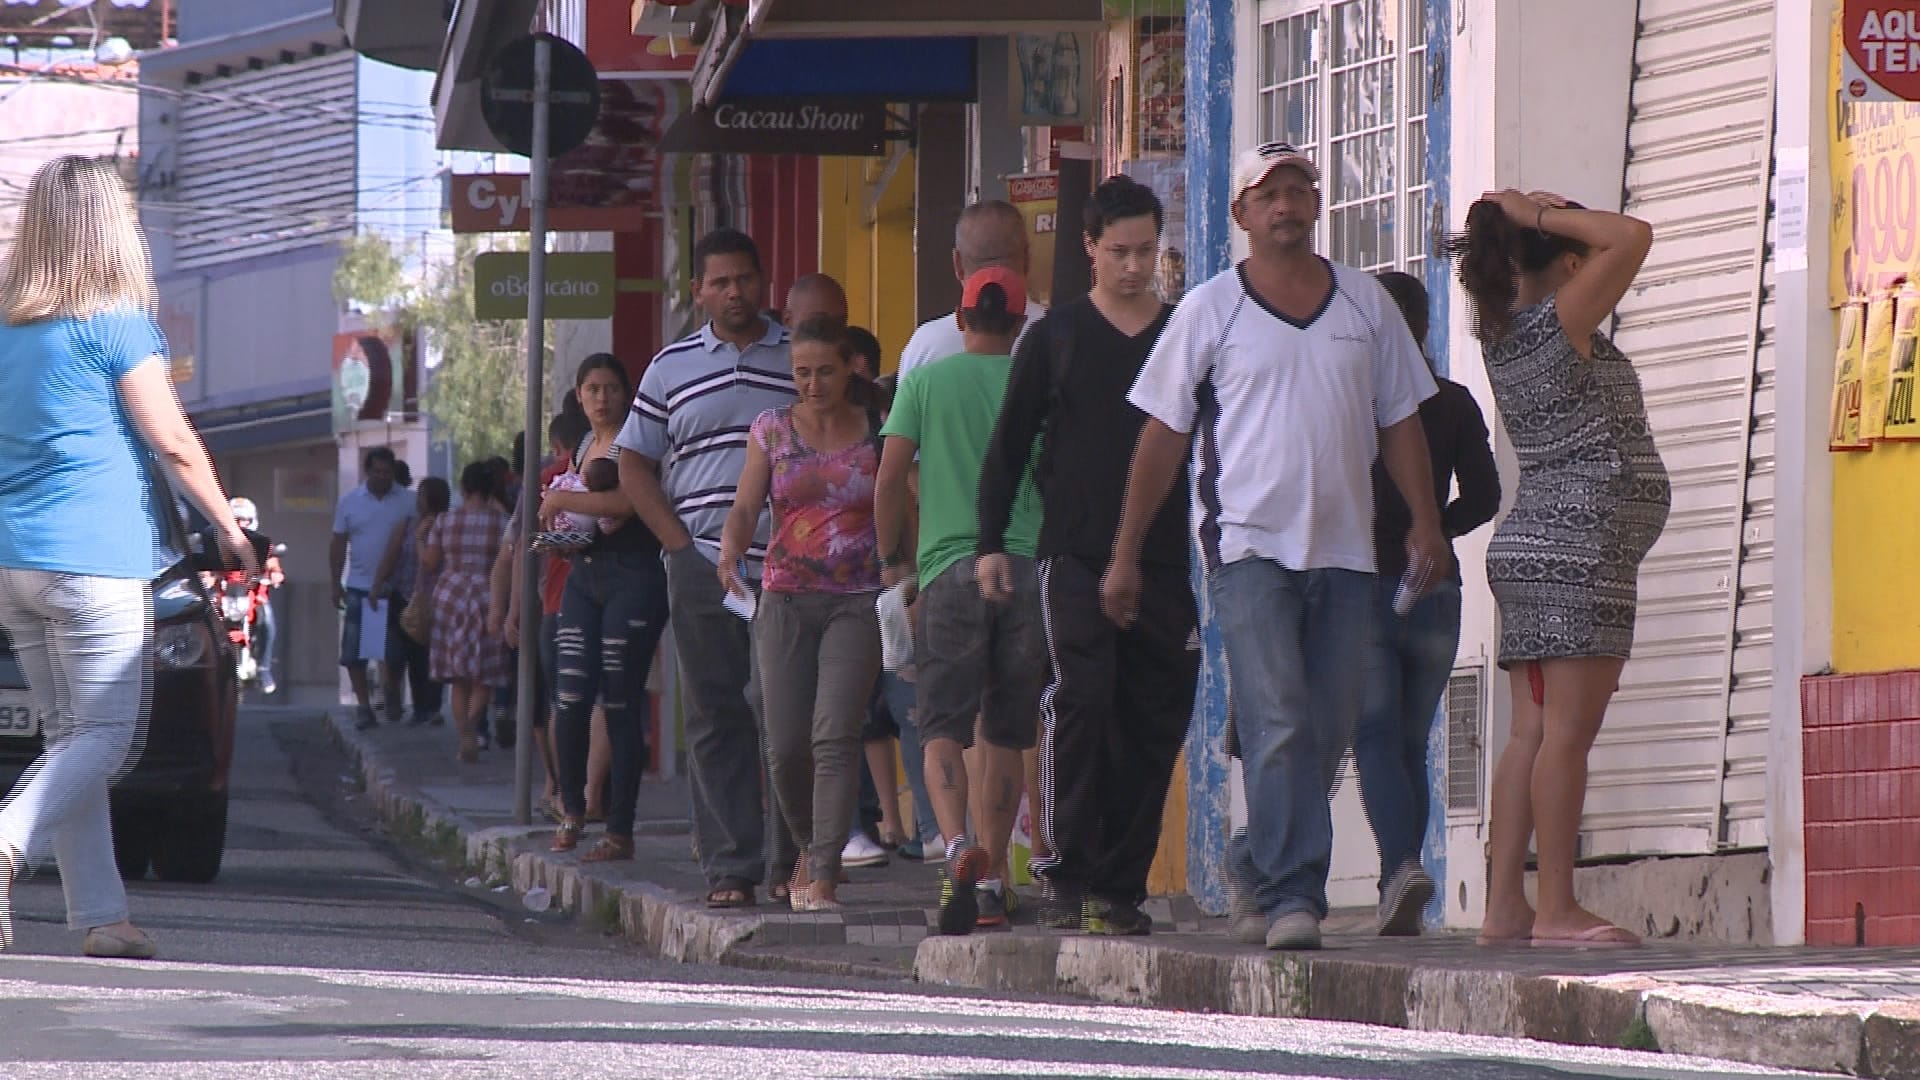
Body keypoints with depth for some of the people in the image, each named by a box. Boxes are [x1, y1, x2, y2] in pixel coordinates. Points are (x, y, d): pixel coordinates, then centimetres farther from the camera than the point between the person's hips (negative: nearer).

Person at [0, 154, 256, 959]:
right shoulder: (116, 322, -8)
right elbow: (171, 440, -9)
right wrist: (228, 528, 2)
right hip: (95, 553, -7)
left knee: (70, 735, 11)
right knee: (109, 734, -4)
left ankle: (99, 915, 8)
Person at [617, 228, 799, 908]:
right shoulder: (673, 367, 10)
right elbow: (634, 467, 12)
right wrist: (681, 544, 0)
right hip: (703, 566, 1)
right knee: (717, 718, 1)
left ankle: (788, 861, 2)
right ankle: (730, 867, 3)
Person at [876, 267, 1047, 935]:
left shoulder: (926, 382, 3)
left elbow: (889, 479, -1)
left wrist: (893, 556, 12)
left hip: (951, 565, -2)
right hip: (1030, 569, 2)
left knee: (944, 725, -3)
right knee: (1006, 732, 10)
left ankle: (959, 848, -27)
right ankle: (992, 881, 11)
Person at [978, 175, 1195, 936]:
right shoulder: (1055, 338, 6)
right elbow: (1009, 447, 10)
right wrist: (991, 543, 3)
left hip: (1163, 563, 2)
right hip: (1076, 558, -2)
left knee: (1154, 724, 0)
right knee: (1080, 700, -16)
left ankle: (1121, 884, 7)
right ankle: (1066, 871, -13)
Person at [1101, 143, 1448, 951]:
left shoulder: (1366, 303, 12)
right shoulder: (1210, 310, 4)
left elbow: (1399, 421, 17)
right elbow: (1163, 435, 6)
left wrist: (1425, 520, 4)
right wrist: (1125, 554, 4)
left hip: (1344, 550, 4)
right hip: (1249, 543, -4)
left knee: (1325, 734, 4)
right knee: (1278, 724, -16)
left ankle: (1256, 870, 22)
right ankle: (1291, 896, -18)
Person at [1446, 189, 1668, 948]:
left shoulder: (1504, 335, 13)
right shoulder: (1560, 323, -10)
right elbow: (1631, 237, -15)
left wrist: (1524, 223, 15)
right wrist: (1542, 216, -7)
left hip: (1529, 548, 9)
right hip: (1581, 551, -9)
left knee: (1534, 734, 6)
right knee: (1567, 731, -10)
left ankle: (1504, 906, 3)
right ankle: (1557, 909, -13)